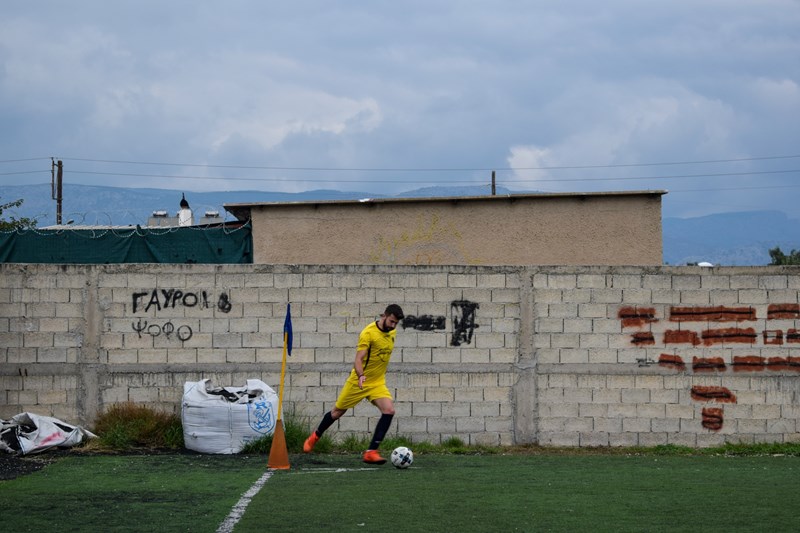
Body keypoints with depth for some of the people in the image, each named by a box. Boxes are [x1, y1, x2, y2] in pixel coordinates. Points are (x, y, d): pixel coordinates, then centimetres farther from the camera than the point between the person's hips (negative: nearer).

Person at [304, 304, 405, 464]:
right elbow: (358, 359, -27)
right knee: (337, 412, 11)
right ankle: (315, 436, 38)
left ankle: (371, 452, -17)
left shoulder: (392, 333, 2)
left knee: (389, 410, -19)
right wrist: (361, 375, -44)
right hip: (358, 382, -5)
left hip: (378, 383, 5)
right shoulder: (368, 333, -20)